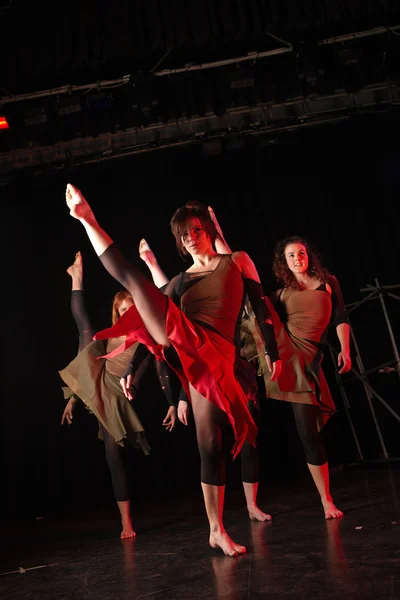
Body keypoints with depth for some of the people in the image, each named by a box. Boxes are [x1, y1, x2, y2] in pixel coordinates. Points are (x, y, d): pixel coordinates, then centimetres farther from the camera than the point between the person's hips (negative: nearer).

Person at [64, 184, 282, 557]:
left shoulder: (237, 261, 12)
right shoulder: (179, 281, 19)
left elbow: (261, 308, 8)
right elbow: (158, 316, 17)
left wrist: (272, 351, 2)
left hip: (213, 355, -3)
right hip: (182, 348, 3)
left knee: (210, 444, 0)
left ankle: (217, 531, 13)